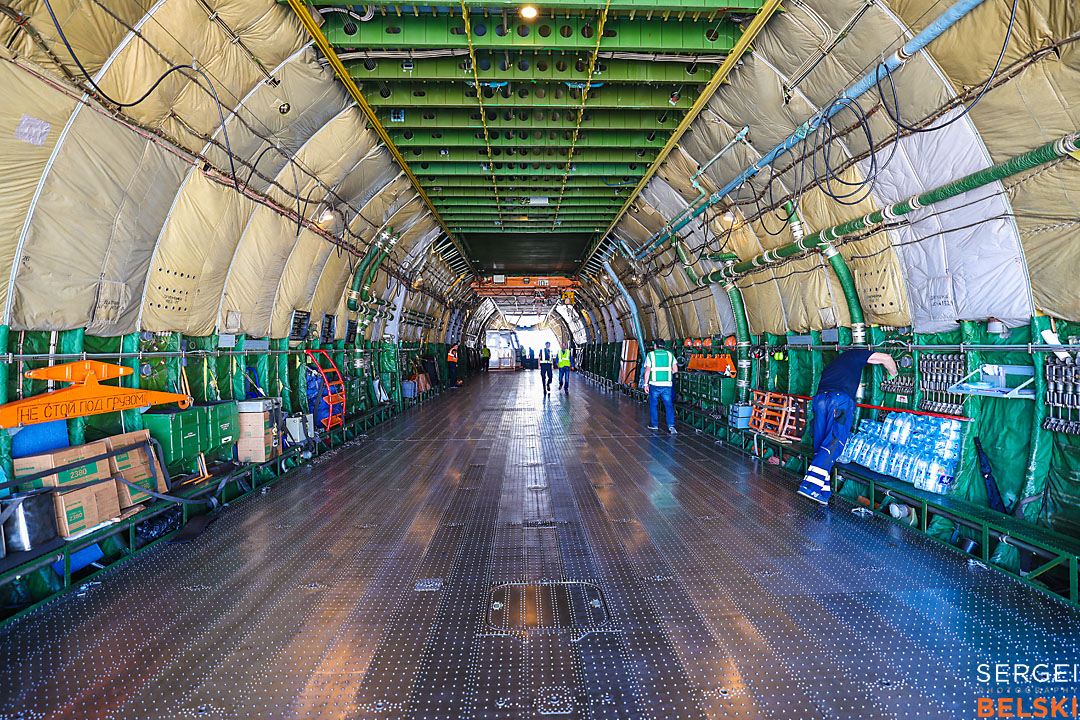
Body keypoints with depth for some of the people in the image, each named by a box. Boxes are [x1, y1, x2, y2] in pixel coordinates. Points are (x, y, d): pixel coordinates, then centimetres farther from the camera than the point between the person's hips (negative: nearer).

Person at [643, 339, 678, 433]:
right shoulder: (670, 354, 8)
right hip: (667, 384, 1)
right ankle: (671, 425, -8)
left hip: (654, 384, -1)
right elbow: (675, 370, 3)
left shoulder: (650, 355, 2)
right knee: (669, 405, 5)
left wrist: (646, 383, 0)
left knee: (653, 404, 14)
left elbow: (647, 370, -5)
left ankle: (654, 424, 21)